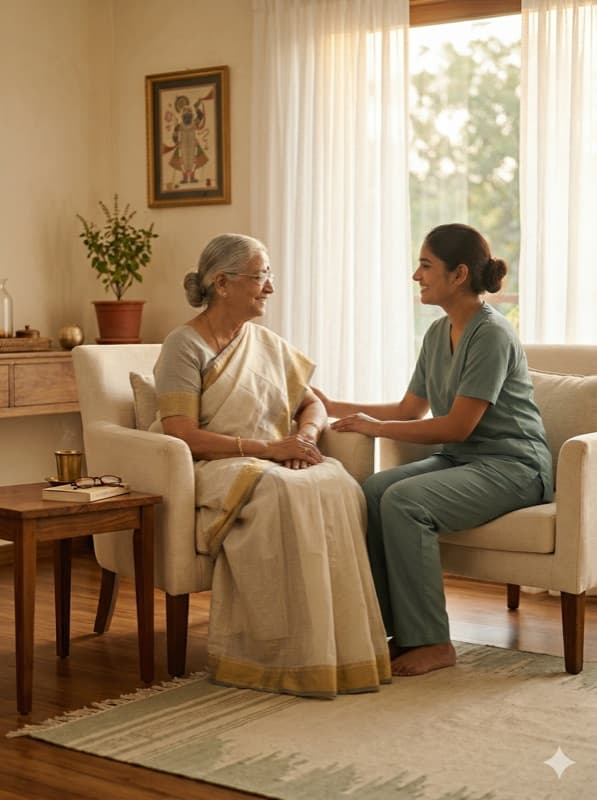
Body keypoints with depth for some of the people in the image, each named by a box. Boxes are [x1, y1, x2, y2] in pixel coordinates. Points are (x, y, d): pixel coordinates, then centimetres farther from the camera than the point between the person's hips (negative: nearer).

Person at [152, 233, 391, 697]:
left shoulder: (268, 343, 18)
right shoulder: (184, 345, -4)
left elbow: (313, 404, 22)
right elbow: (182, 436, -13)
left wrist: (306, 436, -3)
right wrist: (268, 448, -18)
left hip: (278, 465, 6)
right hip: (215, 469, -6)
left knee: (341, 489, -27)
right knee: (281, 494, -37)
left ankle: (343, 646, -25)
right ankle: (288, 654, -30)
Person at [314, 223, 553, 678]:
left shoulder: (492, 334, -16)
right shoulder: (439, 333, 11)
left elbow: (457, 426, -19)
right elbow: (411, 410, 16)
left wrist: (376, 427, -13)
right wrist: (335, 408, 14)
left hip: (512, 466, -8)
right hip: (460, 459, 8)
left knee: (403, 501, -29)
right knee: (371, 492, -16)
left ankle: (431, 643, -18)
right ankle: (389, 628, -9)